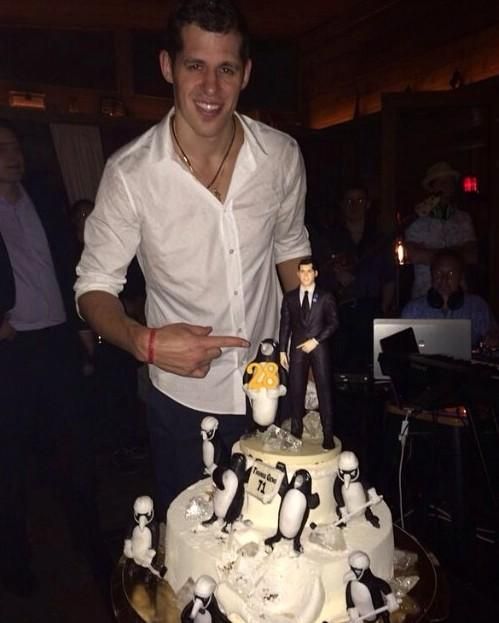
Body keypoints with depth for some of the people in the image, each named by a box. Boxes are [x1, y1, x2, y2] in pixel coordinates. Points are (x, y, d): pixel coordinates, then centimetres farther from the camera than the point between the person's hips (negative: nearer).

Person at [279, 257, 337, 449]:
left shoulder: (325, 296, 4)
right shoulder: (289, 297, 9)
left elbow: (333, 323, 0)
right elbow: (285, 325, 9)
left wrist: (315, 341, -10)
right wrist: (282, 350, 4)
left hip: (319, 348, -1)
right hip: (297, 349, 2)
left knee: (325, 391, -1)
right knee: (296, 391, 2)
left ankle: (328, 436, 4)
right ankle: (296, 432, 12)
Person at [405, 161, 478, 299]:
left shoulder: (464, 219, 7)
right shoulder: (418, 218, -3)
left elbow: (472, 257, 0)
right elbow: (413, 255, -12)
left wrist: (428, 254, -8)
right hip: (424, 294, -2)